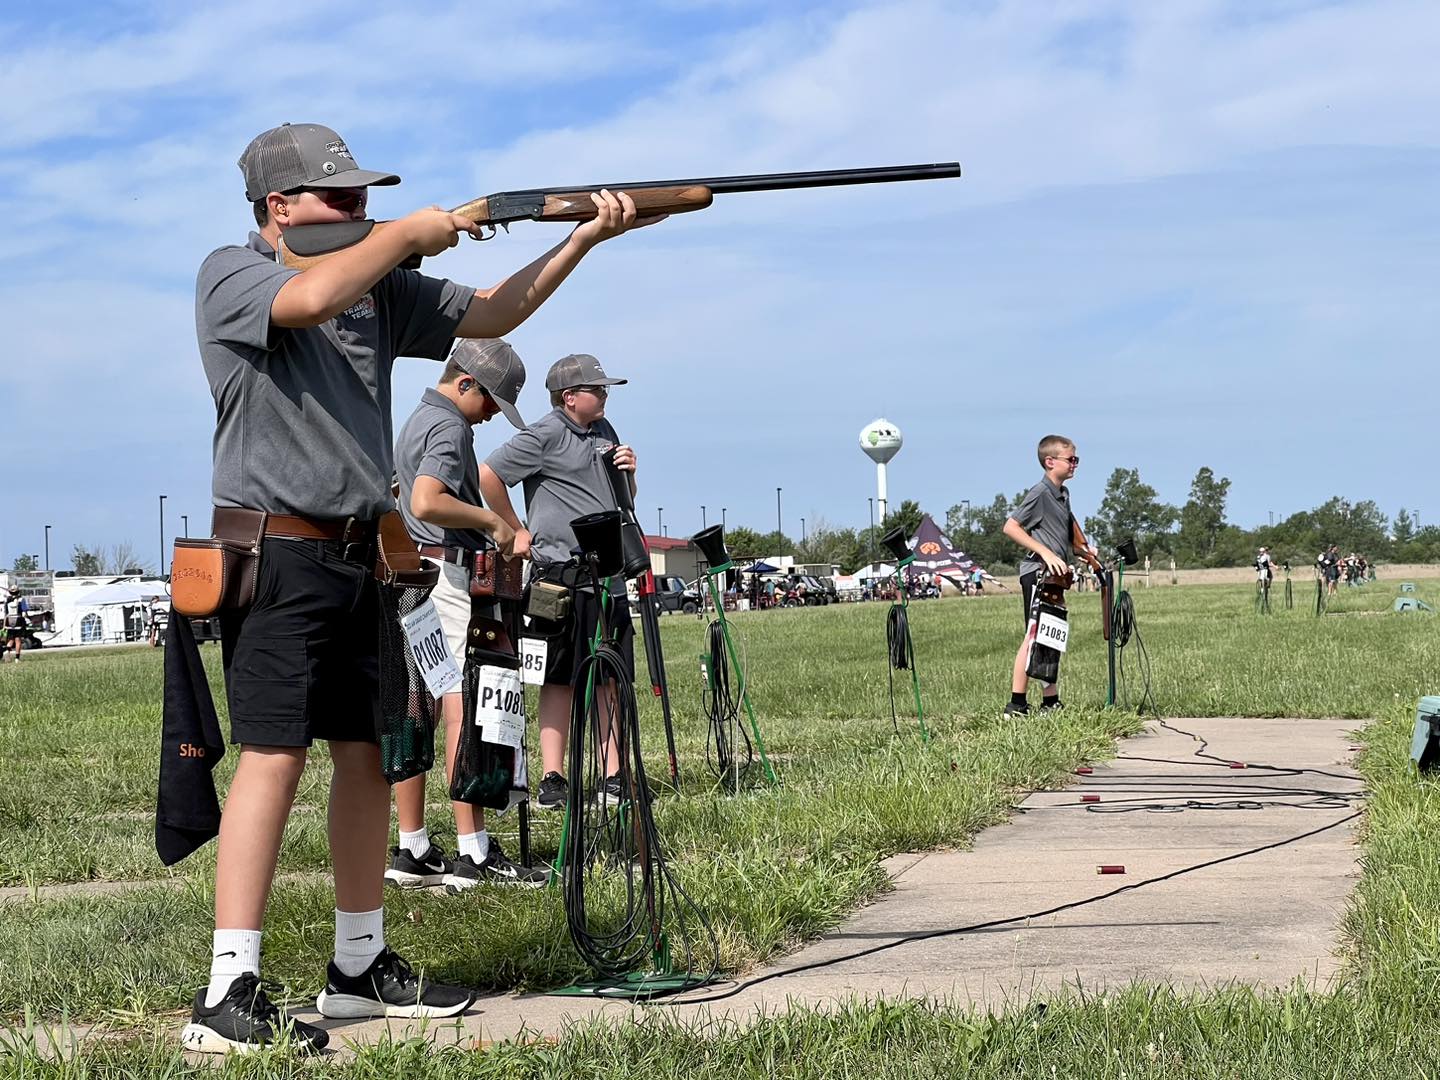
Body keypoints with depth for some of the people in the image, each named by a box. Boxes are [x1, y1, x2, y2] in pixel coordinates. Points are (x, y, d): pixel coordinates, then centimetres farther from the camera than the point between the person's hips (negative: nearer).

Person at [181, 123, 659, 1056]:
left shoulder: (382, 286, 13)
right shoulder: (230, 275, -6)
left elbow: (489, 315, 15)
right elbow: (314, 297, -27)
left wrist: (584, 238, 3)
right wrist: (411, 234, -12)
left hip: (358, 556, 8)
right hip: (278, 553, -8)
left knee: (369, 755, 10)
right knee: (275, 756, -13)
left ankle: (361, 967, 21)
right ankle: (229, 998, -11)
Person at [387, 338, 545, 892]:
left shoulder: (417, 420, 21)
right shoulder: (449, 428, -12)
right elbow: (427, 502, -28)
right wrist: (491, 521, -16)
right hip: (449, 574, -10)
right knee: (465, 710, -10)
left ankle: (411, 849, 10)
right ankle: (474, 853, -11)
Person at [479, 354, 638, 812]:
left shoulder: (605, 432, 17)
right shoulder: (546, 434, -8)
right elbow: (488, 474, -13)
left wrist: (628, 473, 3)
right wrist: (516, 531, -8)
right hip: (561, 575, -7)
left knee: (611, 679, 7)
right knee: (560, 680, -3)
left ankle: (613, 776, 11)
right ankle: (552, 780, 0)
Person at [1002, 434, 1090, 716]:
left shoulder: (1063, 493, 16)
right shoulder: (1040, 493, -12)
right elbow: (1010, 527, -19)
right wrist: (1046, 553, -22)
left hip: (1055, 574, 10)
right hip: (1038, 573, -10)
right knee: (1034, 636, -12)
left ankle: (1050, 702, 15)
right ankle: (1016, 704, -12)